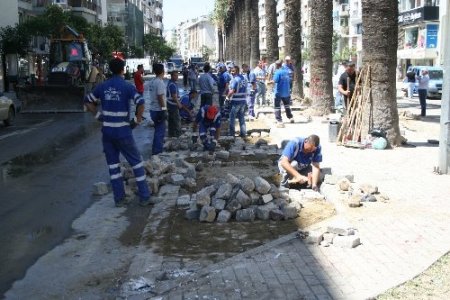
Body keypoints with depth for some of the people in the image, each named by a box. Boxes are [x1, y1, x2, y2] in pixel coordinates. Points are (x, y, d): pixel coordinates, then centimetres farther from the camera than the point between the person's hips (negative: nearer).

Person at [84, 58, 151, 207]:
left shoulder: (102, 86, 4)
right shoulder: (127, 86, -9)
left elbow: (87, 101, 12)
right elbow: (141, 103, -22)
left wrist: (98, 115, 12)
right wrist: (137, 120, -10)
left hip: (107, 132, 4)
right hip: (123, 132, -4)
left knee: (113, 165, 12)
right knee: (136, 162, 7)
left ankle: (119, 198, 15)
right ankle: (144, 196, 9)